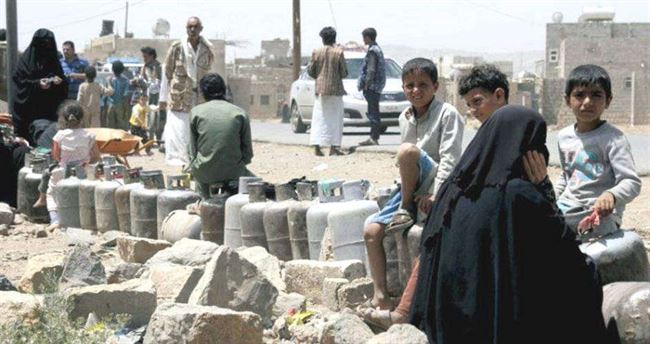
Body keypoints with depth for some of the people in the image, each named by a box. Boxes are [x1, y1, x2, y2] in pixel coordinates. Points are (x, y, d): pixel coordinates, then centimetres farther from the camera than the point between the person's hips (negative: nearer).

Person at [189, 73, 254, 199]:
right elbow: (247, 152, 0)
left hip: (205, 173, 1)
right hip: (232, 173, -1)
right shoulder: (240, 114, -1)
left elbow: (193, 151, 3)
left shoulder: (196, 112, -1)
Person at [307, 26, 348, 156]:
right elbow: (344, 73, -6)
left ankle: (317, 146, -3)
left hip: (320, 89, 2)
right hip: (335, 89, -2)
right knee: (335, 118, 5)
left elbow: (311, 71, 2)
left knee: (319, 117, 5)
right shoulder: (339, 53, -8)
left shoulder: (316, 52, -2)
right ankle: (333, 147, 2)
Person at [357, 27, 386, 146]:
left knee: (373, 113, -8)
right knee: (373, 113, 12)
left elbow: (371, 70, -19)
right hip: (376, 87, 10)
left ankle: (374, 138, -8)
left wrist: (366, 85, -15)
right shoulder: (377, 49, 17)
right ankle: (373, 138, 15)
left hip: (372, 86, -10)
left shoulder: (372, 51, -14)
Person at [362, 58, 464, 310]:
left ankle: (406, 210, -14)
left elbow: (450, 158, -15)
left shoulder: (447, 113, -7)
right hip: (413, 189, 7)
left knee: (407, 150, -33)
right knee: (372, 230, -8)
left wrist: (435, 194, -24)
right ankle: (380, 297, -7)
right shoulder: (405, 118, 13)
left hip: (436, 184, -7)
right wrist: (404, 190, 7)